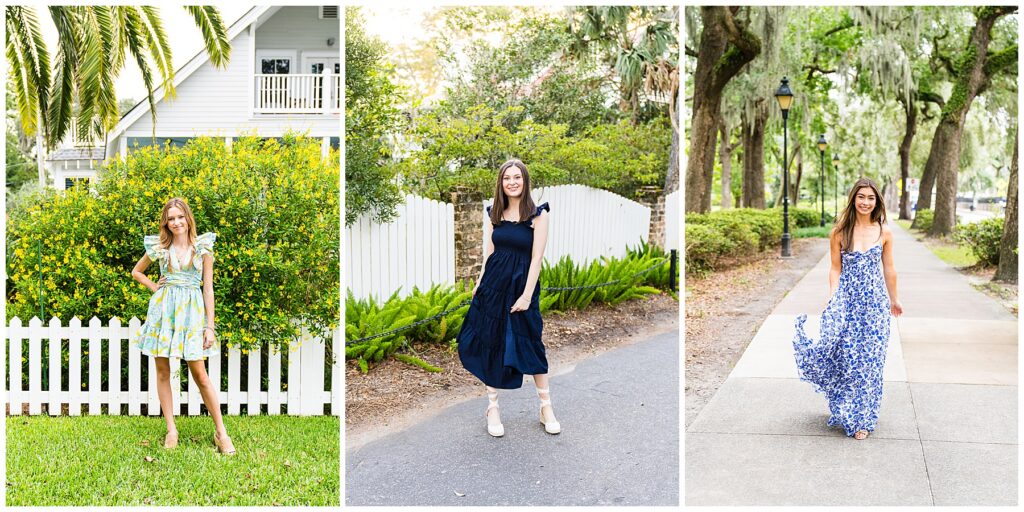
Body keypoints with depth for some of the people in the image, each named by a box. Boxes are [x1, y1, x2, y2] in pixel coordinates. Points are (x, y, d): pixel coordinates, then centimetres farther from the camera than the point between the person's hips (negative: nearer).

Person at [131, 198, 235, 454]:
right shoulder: (159, 248, 5)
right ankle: (171, 430, 14)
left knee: (200, 374, -4)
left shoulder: (203, 248, 1)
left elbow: (208, 288, 1)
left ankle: (220, 432, 2)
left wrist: (210, 326, -3)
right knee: (162, 372, 4)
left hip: (191, 310, -2)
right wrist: (153, 287, 4)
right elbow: (136, 271, 23)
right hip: (163, 309, 2)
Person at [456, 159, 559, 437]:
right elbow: (489, 253, 9)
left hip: (522, 284, -4)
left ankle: (546, 408, 17)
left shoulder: (538, 215, -7)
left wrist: (527, 295, -14)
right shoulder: (494, 214, 6)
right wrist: (480, 283, 2)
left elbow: (536, 258, -10)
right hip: (493, 284, 4)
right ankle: (492, 407, 16)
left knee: (530, 345, 3)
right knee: (491, 344, 5)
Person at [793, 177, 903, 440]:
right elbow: (835, 269, 2)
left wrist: (894, 299, 19)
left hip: (875, 302, 1)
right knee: (846, 357, -2)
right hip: (847, 299, -1)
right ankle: (850, 415, 15)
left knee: (869, 359, 3)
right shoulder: (839, 232, -2)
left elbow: (888, 269, 12)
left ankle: (862, 418, 15)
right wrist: (833, 299, -7)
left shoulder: (884, 232, 2)